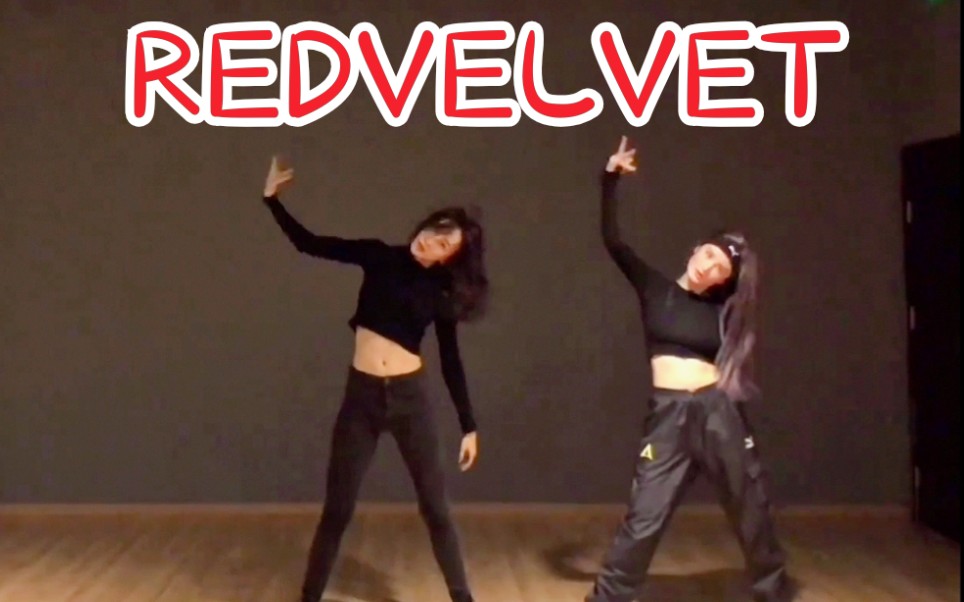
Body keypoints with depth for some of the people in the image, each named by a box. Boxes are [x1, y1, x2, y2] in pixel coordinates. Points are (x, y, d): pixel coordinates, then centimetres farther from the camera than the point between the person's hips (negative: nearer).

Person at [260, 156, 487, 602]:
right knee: (337, 509, 6)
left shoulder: (440, 293, 1)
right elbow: (308, 244, 3)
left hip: (409, 398, 0)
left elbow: (451, 362, 5)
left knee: (435, 507, 5)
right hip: (361, 397, 1)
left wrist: (469, 425, 3)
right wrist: (272, 198, -4)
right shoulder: (379, 258, 2)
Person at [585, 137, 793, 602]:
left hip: (720, 415, 2)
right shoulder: (654, 289, 5)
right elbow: (611, 240, -1)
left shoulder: (724, 311, 8)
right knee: (643, 521, -4)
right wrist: (611, 178, -8)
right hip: (668, 417, -1)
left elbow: (737, 372, 11)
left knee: (753, 516, 12)